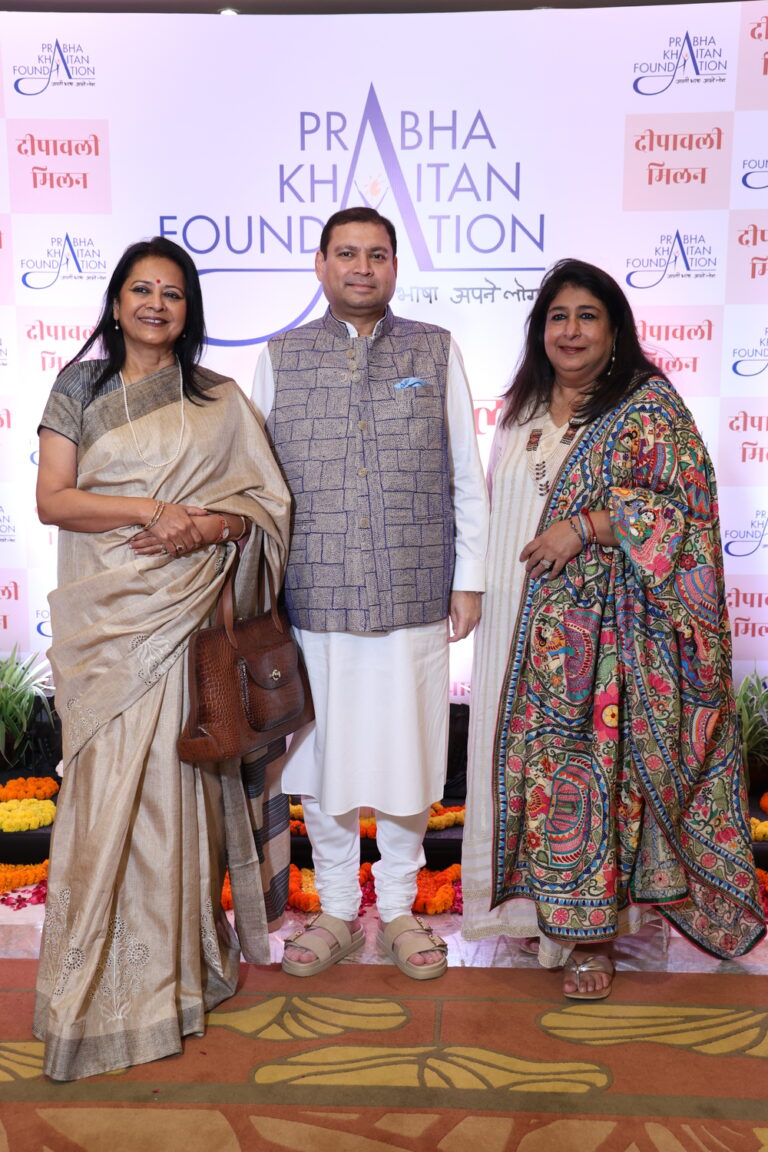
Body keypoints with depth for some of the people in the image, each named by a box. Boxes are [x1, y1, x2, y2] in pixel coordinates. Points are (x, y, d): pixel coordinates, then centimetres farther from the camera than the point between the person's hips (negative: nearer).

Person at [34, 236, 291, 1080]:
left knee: (180, 779, 1)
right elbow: (51, 500, 0)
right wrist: (151, 510, -13)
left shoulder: (220, 400, 12)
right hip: (106, 617, 0)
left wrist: (210, 526, -12)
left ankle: (185, 961, 17)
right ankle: (107, 982, 12)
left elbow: (265, 499, 8)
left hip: (191, 615, 0)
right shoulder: (79, 389, 11)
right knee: (111, 786, -2)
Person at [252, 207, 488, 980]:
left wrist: (469, 577, 3)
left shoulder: (436, 351, 8)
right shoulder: (280, 357, 9)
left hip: (413, 598, 0)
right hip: (313, 598, 1)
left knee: (406, 753, 7)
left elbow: (466, 474, 8)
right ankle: (336, 910, 28)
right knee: (320, 756, 9)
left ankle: (399, 909, 27)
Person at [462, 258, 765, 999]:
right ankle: (537, 905, 25)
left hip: (601, 624, -5)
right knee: (528, 758, 8)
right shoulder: (521, 408, 15)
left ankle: (592, 930, 10)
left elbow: (684, 506, -11)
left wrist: (584, 526, -19)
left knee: (593, 760, -3)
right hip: (521, 627, 5)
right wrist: (481, 593, 11)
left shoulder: (649, 405, -3)